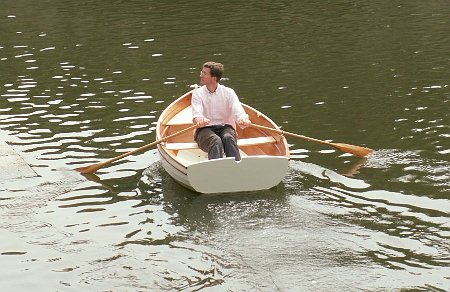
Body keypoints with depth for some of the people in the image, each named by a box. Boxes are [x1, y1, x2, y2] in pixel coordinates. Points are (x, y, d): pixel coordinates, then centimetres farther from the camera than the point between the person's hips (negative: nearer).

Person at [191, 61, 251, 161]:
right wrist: (199, 120, -39)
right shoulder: (198, 94, 5)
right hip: (205, 130, -1)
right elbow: (196, 114, -12)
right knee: (216, 141, -34)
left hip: (225, 128, 1)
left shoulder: (228, 92, 5)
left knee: (228, 138, -34)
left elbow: (238, 110, -11)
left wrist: (243, 120, -37)